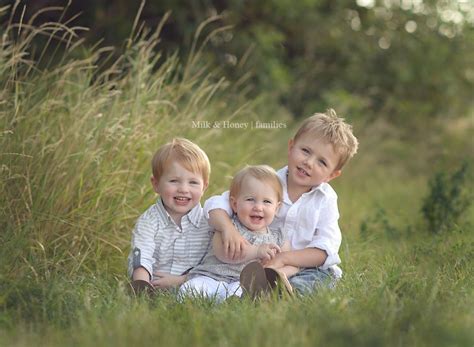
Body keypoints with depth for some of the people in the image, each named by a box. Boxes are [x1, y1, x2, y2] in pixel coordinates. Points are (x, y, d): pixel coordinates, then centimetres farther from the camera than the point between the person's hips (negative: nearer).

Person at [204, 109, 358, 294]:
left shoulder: (326, 199, 0)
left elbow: (324, 250, -12)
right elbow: (216, 204, -8)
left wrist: (284, 258, -26)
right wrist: (228, 228, -31)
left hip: (305, 269, 0)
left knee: (328, 274, -35)